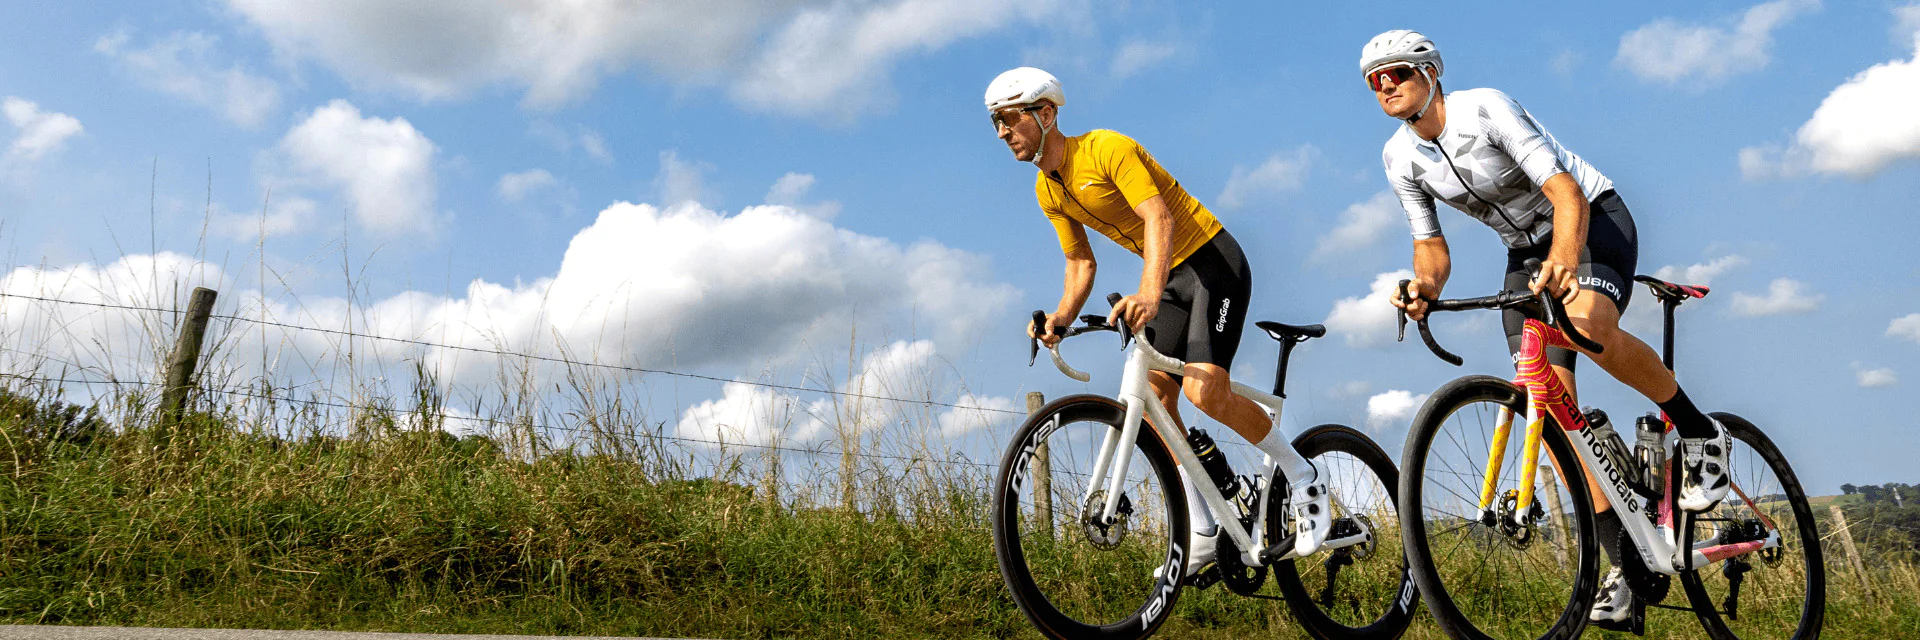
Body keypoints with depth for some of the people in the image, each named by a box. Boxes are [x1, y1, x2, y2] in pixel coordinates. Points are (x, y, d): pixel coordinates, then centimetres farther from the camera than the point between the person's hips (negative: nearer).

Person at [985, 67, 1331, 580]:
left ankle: (1302, 477, -1)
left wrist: (1148, 293, -48)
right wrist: (1060, 318, -12)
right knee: (1153, 397, -2)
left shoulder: (1107, 149, -21)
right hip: (1171, 278, 8)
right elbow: (1080, 265, 7)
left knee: (1204, 389, -23)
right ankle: (1202, 534, 6)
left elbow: (1159, 218, -32)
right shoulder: (1048, 190, 4)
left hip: (1214, 262, -8)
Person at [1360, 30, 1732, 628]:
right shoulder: (1400, 157, -5)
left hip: (1593, 217, -6)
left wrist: (1563, 260, -51)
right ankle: (1625, 556, 3)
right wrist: (1425, 286, -22)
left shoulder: (1485, 109, -23)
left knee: (1590, 327, -38)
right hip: (1526, 250, 6)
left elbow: (1567, 195, -32)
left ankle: (1699, 434, -10)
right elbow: (1431, 245, 2)